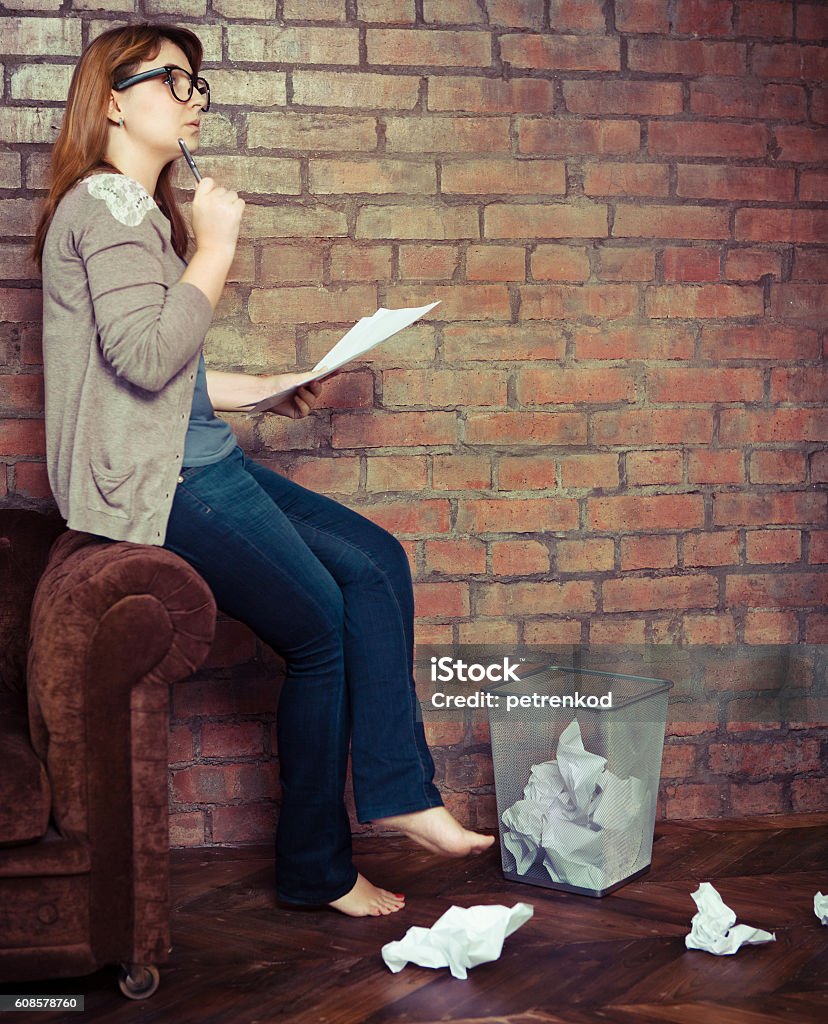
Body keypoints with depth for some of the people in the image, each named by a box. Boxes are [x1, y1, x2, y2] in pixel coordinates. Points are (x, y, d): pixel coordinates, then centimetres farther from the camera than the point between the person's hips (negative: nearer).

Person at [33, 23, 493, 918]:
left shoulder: (140, 208, 19)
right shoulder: (105, 202, -12)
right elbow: (146, 355, -24)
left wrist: (263, 389, 15)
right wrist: (216, 250, -15)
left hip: (197, 461, 10)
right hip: (151, 482, -10)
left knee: (376, 561, 1)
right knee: (325, 630, -6)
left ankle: (394, 792, 1)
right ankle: (314, 870, 9)